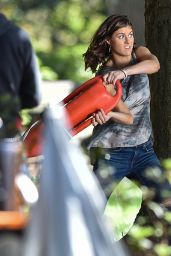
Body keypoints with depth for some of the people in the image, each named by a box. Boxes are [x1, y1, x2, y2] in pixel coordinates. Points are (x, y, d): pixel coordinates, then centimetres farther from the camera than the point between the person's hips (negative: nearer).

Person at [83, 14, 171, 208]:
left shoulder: (138, 53, 0)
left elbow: (154, 64, -25)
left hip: (143, 149, 4)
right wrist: (108, 115, -38)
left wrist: (123, 72, -39)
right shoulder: (104, 77, -11)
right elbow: (128, 117, -17)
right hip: (112, 152, -4)